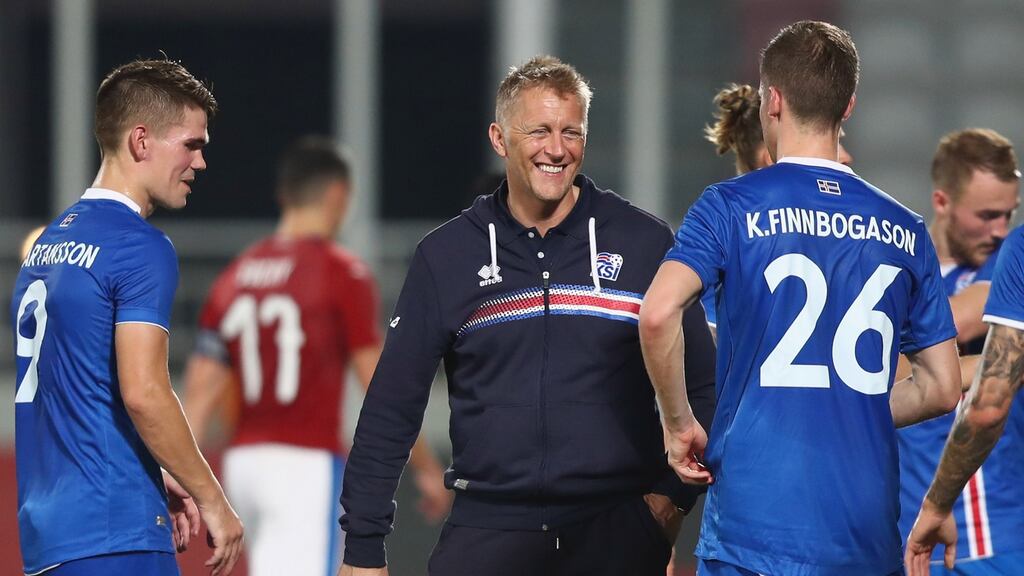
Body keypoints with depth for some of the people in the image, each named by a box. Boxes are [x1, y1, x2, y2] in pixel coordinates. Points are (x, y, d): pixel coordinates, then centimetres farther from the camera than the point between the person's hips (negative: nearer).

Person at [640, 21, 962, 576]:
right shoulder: (905, 230, 10)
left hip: (755, 525, -4)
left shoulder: (732, 207, -2)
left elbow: (658, 313, -19)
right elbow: (942, 388, 12)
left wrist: (679, 425, -5)